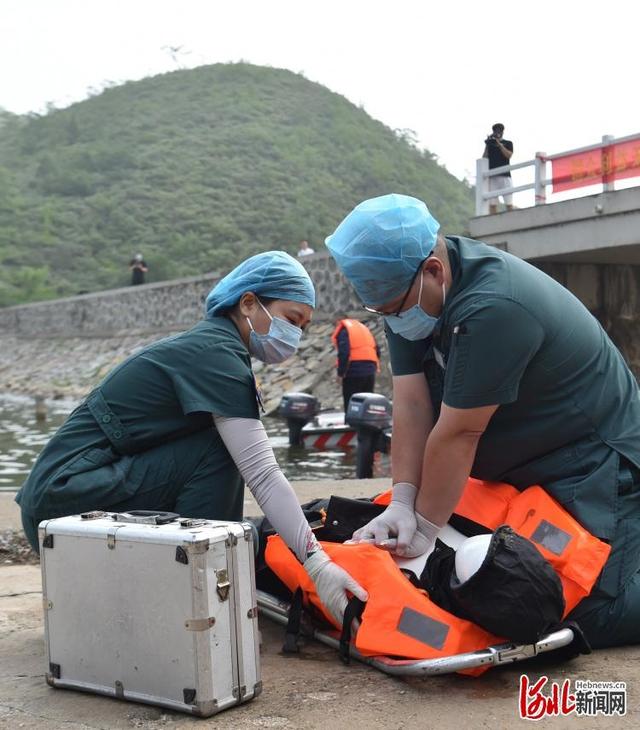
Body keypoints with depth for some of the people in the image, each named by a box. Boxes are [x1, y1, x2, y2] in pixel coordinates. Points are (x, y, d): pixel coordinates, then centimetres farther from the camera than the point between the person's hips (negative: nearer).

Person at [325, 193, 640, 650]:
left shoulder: (492, 309, -33)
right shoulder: (407, 291, -5)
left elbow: (456, 434, -27)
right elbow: (412, 406, -8)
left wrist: (425, 528, -18)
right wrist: (402, 504, -17)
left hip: (595, 463, -9)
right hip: (524, 467, 9)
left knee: (597, 616, -17)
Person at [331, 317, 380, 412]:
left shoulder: (343, 330, 1)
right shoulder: (363, 327, 23)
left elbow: (344, 353, -14)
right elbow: (377, 350, 17)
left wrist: (340, 373, -11)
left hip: (353, 371, -7)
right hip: (370, 371, 7)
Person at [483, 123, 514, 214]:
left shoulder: (508, 143, 14)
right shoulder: (489, 143, 17)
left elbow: (508, 155, -3)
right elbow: (484, 158, 8)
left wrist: (499, 144, -8)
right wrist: (487, 145, -2)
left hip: (505, 175, -1)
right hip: (492, 176, 1)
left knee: (509, 203, -7)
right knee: (492, 203, -5)